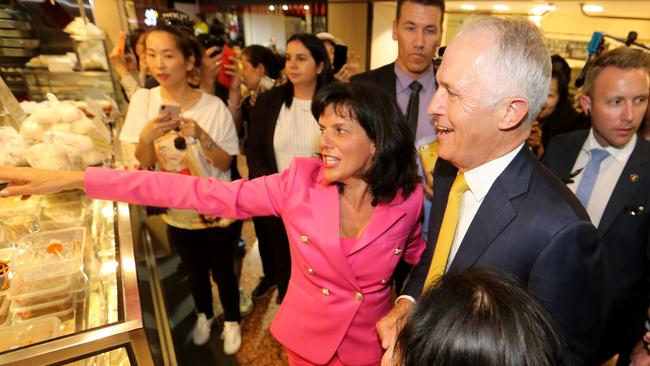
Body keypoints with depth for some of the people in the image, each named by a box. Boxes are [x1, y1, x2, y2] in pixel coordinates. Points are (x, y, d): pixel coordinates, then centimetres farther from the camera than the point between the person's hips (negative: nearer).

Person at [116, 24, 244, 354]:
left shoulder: (213, 106, -17)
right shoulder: (143, 100, -9)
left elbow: (225, 164, -13)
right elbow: (144, 164, -6)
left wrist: (200, 135, -29)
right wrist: (146, 138, -26)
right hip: (178, 213, 3)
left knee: (222, 271, 15)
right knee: (195, 272, 24)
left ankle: (231, 321, 43)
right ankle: (204, 315, 52)